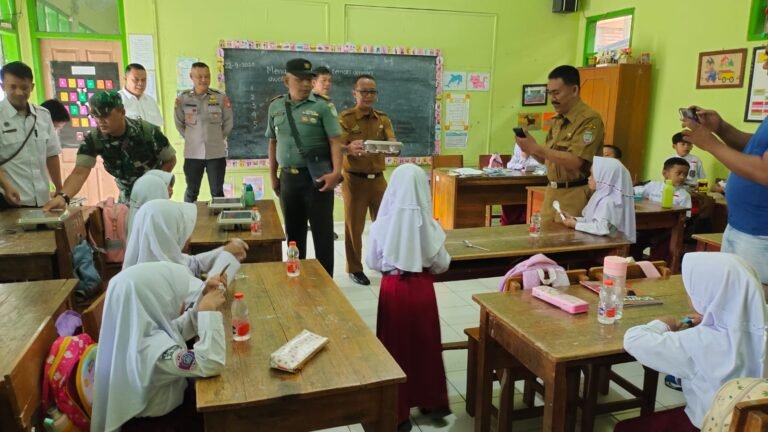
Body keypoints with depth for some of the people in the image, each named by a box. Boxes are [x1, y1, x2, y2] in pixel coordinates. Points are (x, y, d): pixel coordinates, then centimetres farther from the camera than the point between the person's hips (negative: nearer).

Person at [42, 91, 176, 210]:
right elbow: (80, 172, -31)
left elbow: (170, 160, -14)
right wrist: (62, 196, -49)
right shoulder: (93, 139, -20)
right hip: (128, 195, 3)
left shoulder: (147, 131, -26)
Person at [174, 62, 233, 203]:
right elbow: (179, 123, 9)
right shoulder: (182, 98, -4)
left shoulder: (221, 97, -4)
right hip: (192, 153, 0)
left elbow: (228, 123, 6)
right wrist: (190, 138, 7)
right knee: (192, 191, 13)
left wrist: (217, 138, 6)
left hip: (216, 153, 0)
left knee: (217, 192, 9)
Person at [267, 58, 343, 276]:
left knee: (322, 231, 2)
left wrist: (336, 172, -22)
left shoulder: (323, 106, -5)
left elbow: (335, 141, -10)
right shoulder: (275, 106, 9)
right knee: (293, 231, 14)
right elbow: (273, 143, 15)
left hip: (317, 176, -4)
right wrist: (273, 176, 14)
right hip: (288, 177, 4)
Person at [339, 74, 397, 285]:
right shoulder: (345, 118, -6)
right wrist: (350, 148, -42)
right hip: (354, 180, -4)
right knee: (354, 226, 3)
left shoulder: (383, 119, 8)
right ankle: (354, 269, 15)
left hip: (378, 179, 4)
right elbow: (338, 147, -18)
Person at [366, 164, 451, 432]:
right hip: (422, 289, 0)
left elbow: (372, 263, 0)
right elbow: (442, 265, -2)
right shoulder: (428, 225, -12)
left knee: (396, 347, 11)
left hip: (392, 289, 0)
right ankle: (431, 402, 33)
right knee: (425, 345, 18)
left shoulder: (383, 223, -11)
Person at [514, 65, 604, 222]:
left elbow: (575, 162, -23)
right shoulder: (557, 120, 12)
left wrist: (537, 149, -22)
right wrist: (531, 149, -3)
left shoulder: (590, 119, -13)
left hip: (574, 195, -7)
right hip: (551, 192, 7)